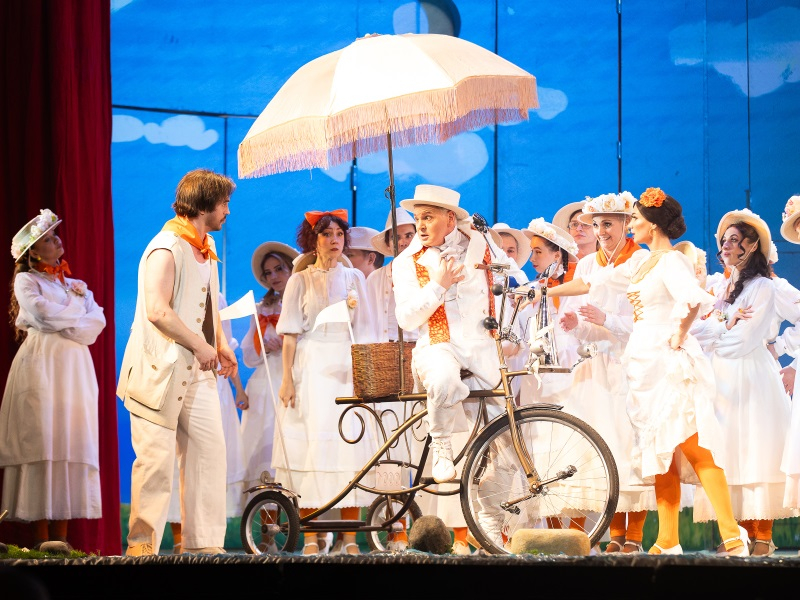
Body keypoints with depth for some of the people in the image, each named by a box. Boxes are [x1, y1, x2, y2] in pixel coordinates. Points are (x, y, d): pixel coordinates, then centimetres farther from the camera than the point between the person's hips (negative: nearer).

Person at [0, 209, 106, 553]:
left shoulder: (75, 285, 22)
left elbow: (98, 322, 7)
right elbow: (43, 314, -11)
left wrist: (61, 327, -6)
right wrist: (77, 308, 4)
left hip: (75, 368, 5)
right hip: (40, 366, -5)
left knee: (70, 444, -3)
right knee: (41, 443, -12)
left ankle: (61, 534, -6)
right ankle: (41, 535, -17)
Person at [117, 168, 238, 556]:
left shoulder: (205, 248, 15)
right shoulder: (167, 248, -16)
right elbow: (158, 310, -26)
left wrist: (220, 346, 14)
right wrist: (200, 345, -19)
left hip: (197, 371, 9)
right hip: (162, 369, -9)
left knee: (209, 450, 5)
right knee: (156, 458, -7)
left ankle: (204, 542, 10)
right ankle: (142, 544, 0)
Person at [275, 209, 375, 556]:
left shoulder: (354, 278, 13)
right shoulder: (301, 280, 8)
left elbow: (363, 331, 12)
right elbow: (291, 334, 3)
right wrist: (287, 379, -6)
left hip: (345, 368, 2)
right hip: (310, 368, -2)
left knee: (349, 443, -6)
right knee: (311, 444, -8)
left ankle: (349, 537, -5)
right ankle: (311, 537, -6)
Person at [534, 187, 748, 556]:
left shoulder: (671, 261, -12)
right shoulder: (641, 261, 16)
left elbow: (693, 299, -30)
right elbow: (596, 283, 25)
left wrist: (679, 337, -19)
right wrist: (549, 292, 26)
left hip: (670, 365, -9)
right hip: (646, 367, 9)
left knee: (694, 449, -15)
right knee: (660, 455, 8)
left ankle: (732, 536, -18)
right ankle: (667, 542, 10)